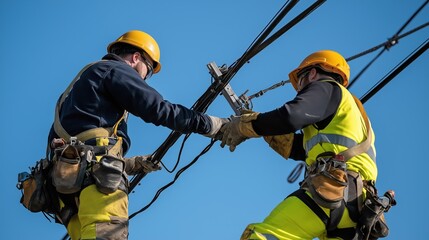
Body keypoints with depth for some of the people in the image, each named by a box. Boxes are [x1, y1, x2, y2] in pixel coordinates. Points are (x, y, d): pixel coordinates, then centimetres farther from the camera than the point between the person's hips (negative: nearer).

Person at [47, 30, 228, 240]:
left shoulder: (86, 79, 35)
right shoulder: (115, 69, 9)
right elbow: (158, 109, -3)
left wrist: (135, 164, 35)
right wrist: (212, 124, 3)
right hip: (96, 176, -9)